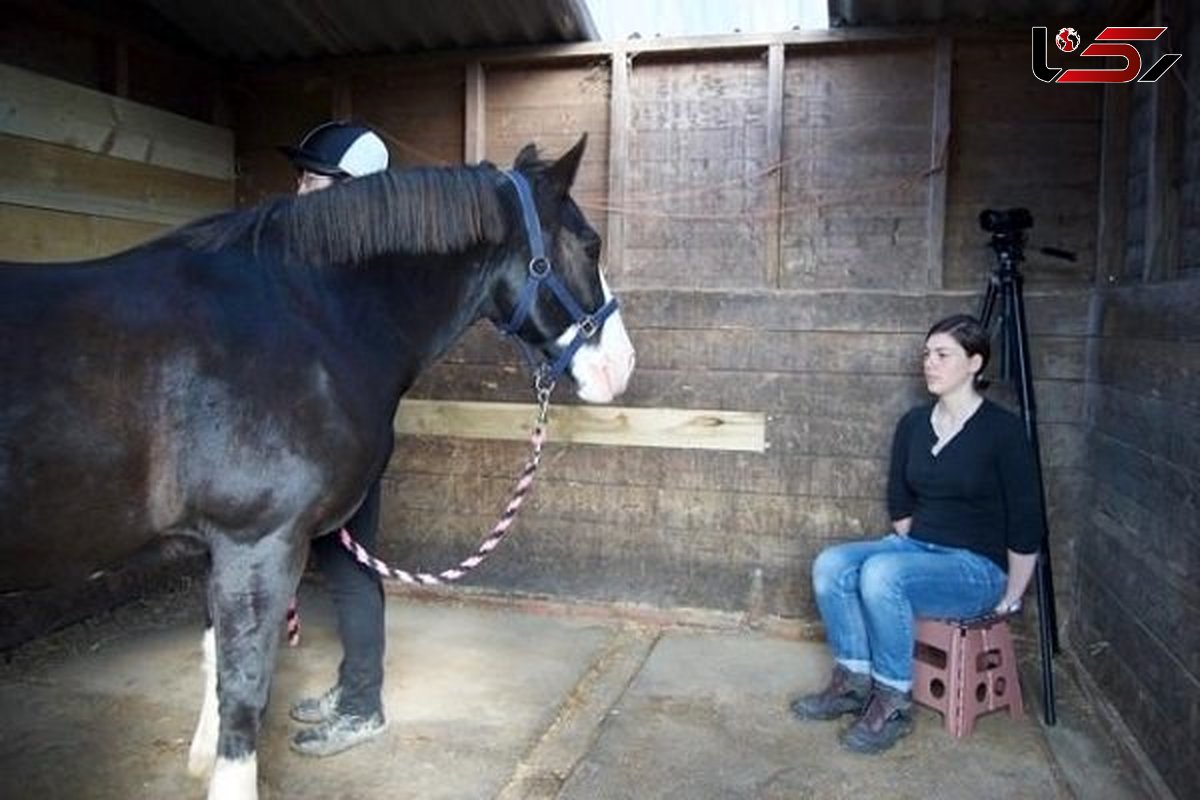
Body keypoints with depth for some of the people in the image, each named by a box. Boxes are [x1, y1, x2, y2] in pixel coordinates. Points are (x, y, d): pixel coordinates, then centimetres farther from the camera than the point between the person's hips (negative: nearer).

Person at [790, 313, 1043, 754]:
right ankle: (853, 682, -6)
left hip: (977, 567, -6)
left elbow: (1026, 523, -10)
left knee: (881, 573, -33)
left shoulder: (1003, 430, -12)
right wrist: (910, 548, 9)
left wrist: (1010, 598, -6)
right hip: (915, 547, 6)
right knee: (830, 564, -19)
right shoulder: (914, 423, 5)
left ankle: (893, 704, -16)